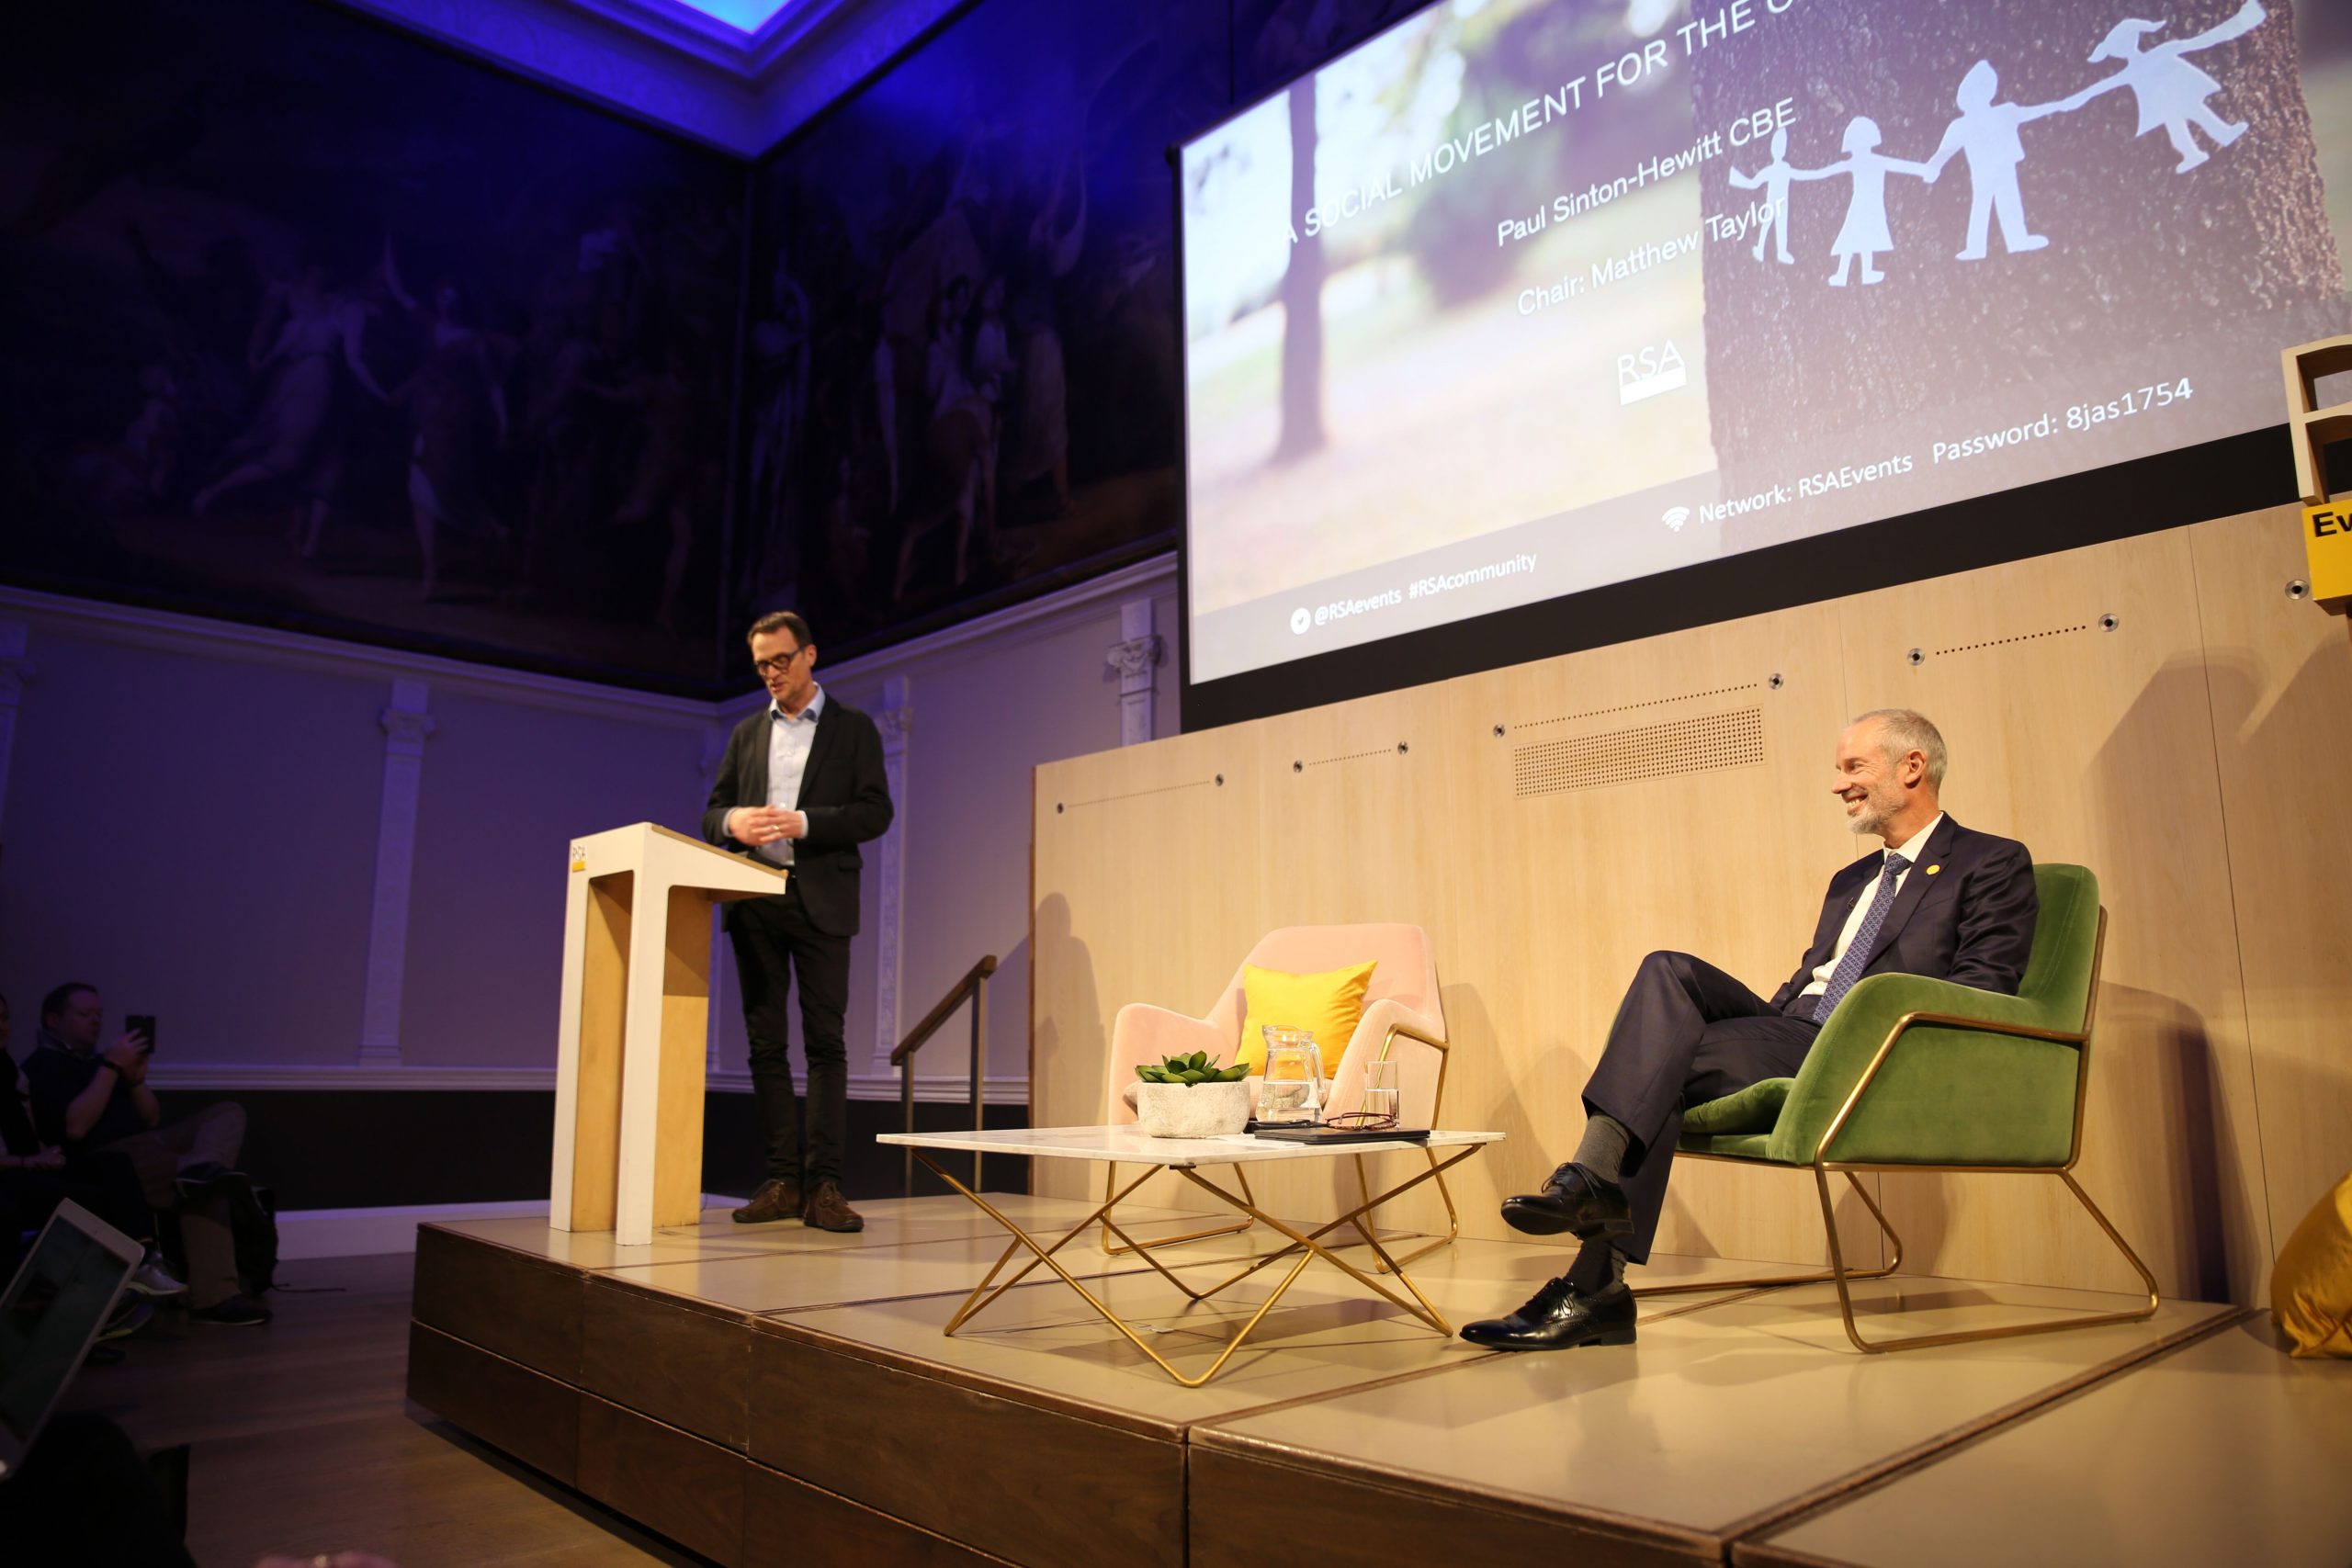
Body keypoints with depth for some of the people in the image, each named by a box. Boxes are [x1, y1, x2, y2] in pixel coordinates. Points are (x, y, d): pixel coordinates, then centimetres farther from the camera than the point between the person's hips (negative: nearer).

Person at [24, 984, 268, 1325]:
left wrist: (136, 1079, 3)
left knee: (228, 1113, -14)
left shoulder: (97, 1061, 25)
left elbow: (152, 1120, 21)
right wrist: (111, 1067, -14)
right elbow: (75, 1127, -17)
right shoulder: (42, 1066, 0)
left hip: (147, 1147, 8)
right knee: (207, 1188, -28)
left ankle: (202, 1169, -42)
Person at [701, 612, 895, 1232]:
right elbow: (712, 813, 15)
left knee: (825, 1042, -6)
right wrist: (732, 821, -8)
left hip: (820, 900, -4)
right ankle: (782, 1181, 9)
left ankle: (823, 1186, -4)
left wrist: (804, 823, -16)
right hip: (755, 901, 4)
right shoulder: (747, 734, 18)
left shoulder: (853, 728, 6)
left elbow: (875, 810, -3)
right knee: (765, 1042, 4)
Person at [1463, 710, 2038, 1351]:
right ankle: (1592, 1180, -29)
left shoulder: (1994, 864, 8)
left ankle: (1597, 1281, -24)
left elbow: (1981, 990, -5)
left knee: (1661, 1063, -26)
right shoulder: (1851, 881, 31)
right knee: (1670, 970, -21)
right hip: (1791, 1032, 7)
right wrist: (1764, 1017, 4)